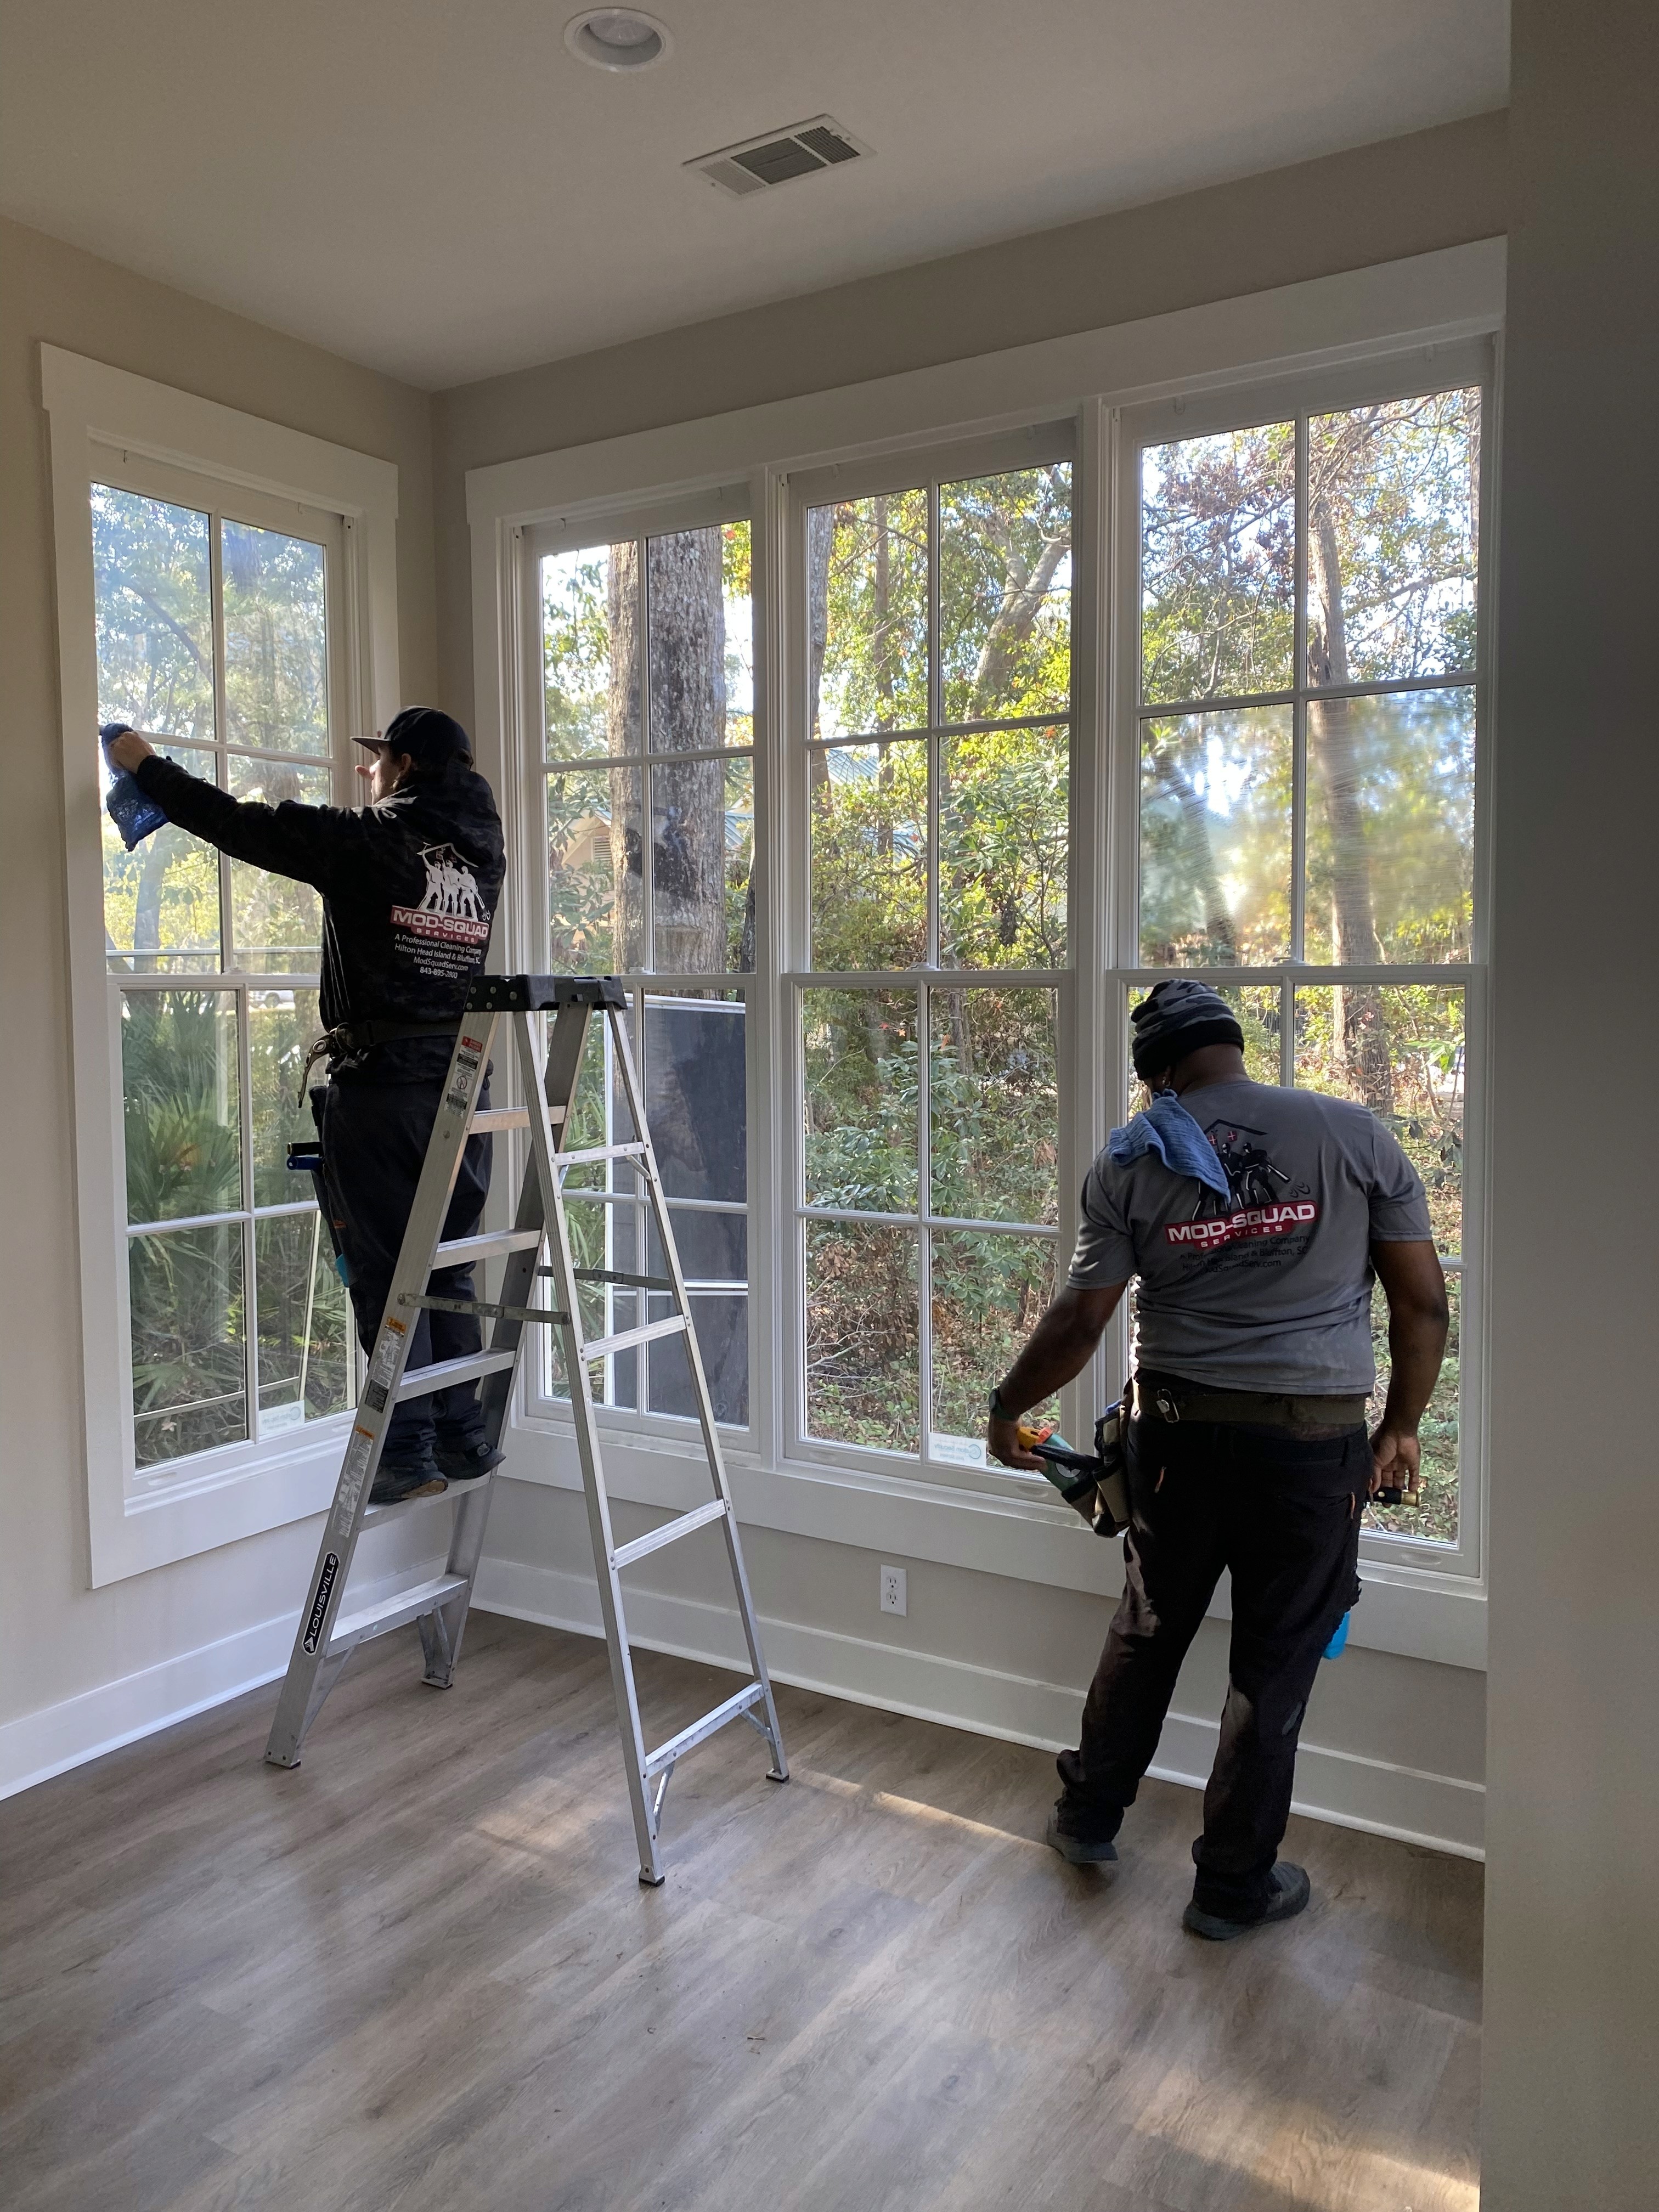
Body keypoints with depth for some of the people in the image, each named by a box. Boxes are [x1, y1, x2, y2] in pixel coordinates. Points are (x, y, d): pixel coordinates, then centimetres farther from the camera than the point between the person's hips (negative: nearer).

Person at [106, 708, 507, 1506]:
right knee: (448, 1268, 13)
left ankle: (409, 1453, 3)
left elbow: (237, 823, -3)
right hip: (464, 1083, 6)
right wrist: (387, 798, 45)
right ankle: (465, 1438, 18)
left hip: (380, 1083, -6)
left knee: (386, 1272, 1)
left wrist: (146, 765, 11)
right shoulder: (482, 852, 10)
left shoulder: (366, 839, -6)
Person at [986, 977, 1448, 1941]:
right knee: (1275, 1668, 12)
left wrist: (1007, 1410, 13)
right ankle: (1235, 1885, 27)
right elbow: (1424, 1301, -1)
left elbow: (1081, 1320, -2)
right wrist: (1402, 1428, 11)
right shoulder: (1355, 1134, -2)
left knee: (1147, 1633, 20)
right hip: (1315, 1439, -1)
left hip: (1178, 1431, 1)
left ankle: (1090, 1817, 38)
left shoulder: (1130, 1162, -2)